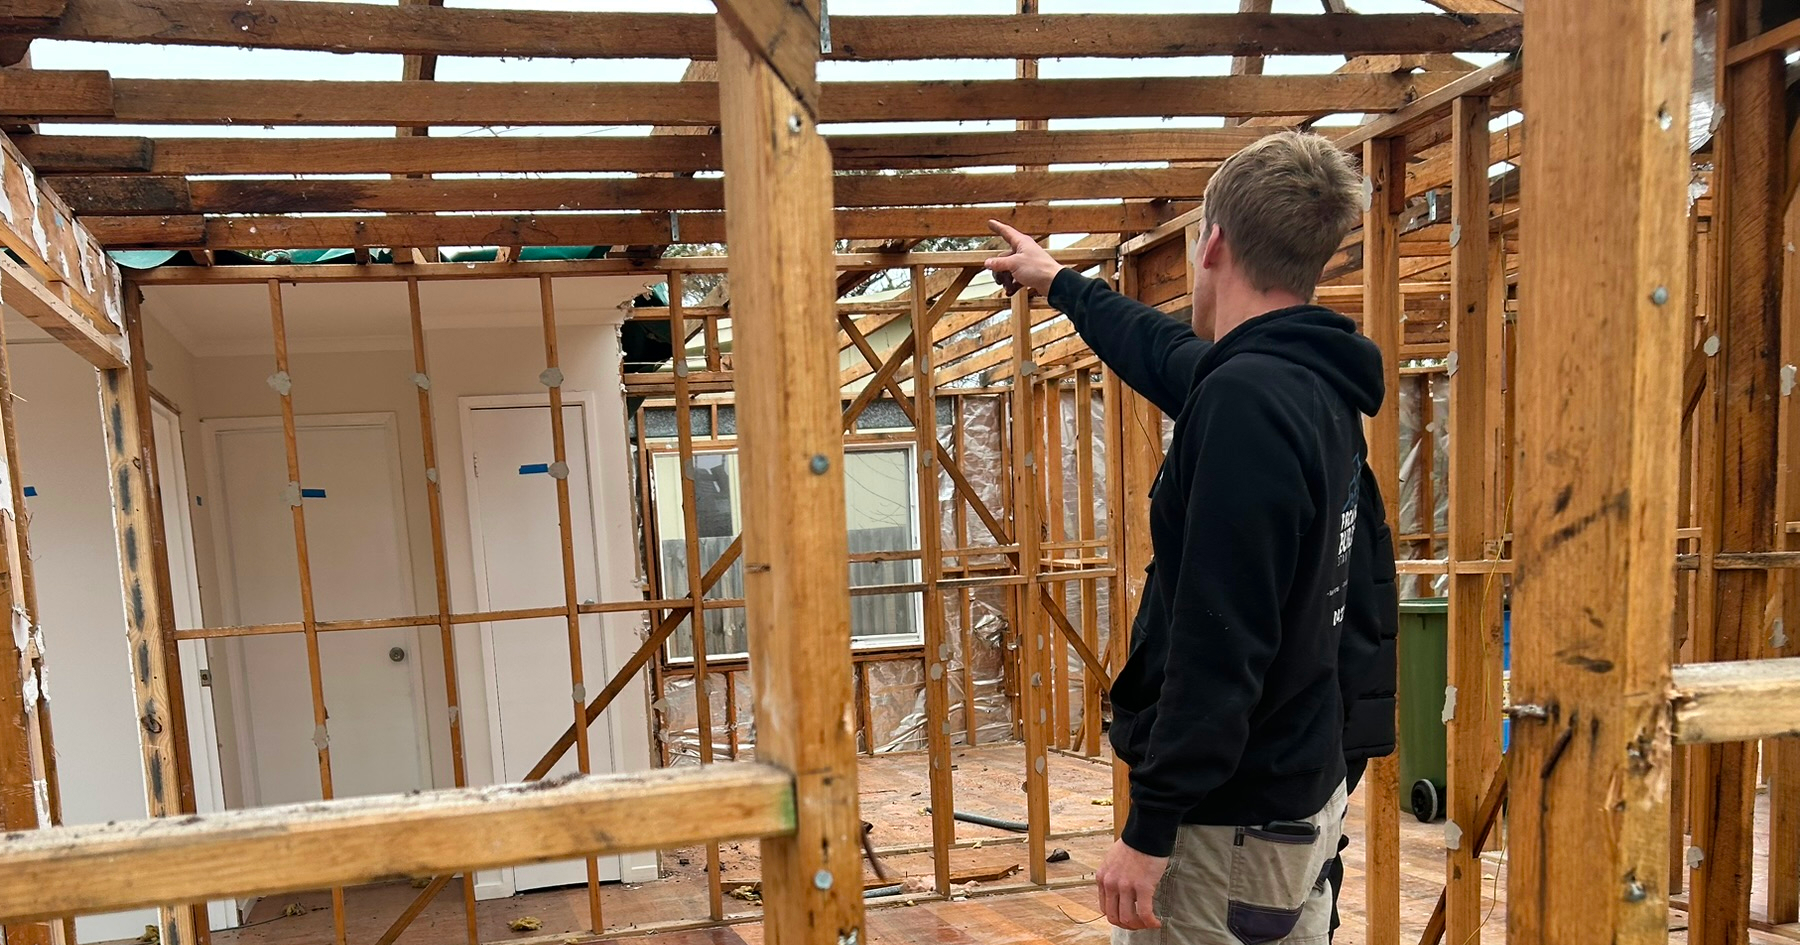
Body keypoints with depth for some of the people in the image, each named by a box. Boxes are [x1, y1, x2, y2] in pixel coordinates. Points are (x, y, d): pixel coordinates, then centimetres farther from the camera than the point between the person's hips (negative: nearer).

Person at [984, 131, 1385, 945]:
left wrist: (1151, 826, -19)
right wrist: (1057, 283, 38)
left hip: (1229, 823, -9)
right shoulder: (1315, 381, 6)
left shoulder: (1247, 398, -24)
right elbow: (1159, 352, 24)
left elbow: (1218, 645, -27)